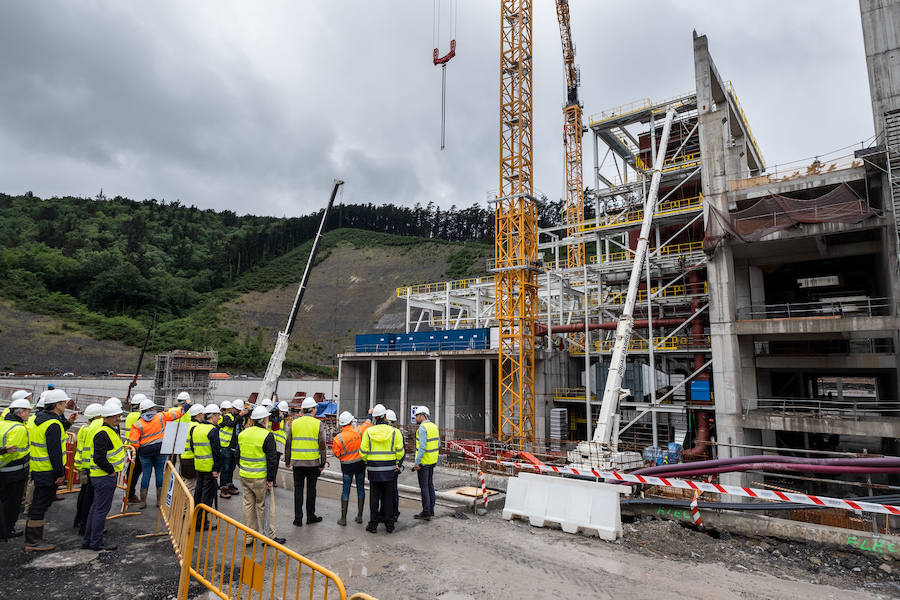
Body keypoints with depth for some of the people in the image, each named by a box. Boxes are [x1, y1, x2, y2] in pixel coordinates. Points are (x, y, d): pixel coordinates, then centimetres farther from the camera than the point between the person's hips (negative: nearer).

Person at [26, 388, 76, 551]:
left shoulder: (41, 417, 9)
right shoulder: (53, 424, -22)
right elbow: (54, 451, -23)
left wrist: (67, 422, 16)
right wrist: (60, 474, -18)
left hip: (38, 469, 10)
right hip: (48, 471, -10)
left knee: (37, 504, 18)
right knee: (41, 505, -1)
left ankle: (32, 539, 29)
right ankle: (34, 542, 7)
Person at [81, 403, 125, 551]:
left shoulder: (113, 429, 13)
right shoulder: (103, 434, -20)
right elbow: (99, 458, -25)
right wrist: (111, 471, -16)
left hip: (108, 475, 11)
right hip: (104, 477, -11)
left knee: (96, 507, 17)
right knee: (102, 509, -1)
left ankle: (87, 540, 28)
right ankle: (96, 543, 9)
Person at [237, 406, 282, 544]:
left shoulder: (242, 434, 6)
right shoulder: (267, 436, -16)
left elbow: (238, 455, 16)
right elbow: (272, 460, -17)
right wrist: (270, 480, -10)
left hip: (244, 476, 6)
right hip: (260, 478, -6)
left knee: (248, 505, 14)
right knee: (264, 506, 5)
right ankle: (268, 536, 15)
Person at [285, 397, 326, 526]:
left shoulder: (294, 423, 1)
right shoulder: (318, 424, -6)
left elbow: (288, 443, 4)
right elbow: (322, 445, -7)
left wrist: (287, 460, 15)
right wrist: (322, 463, 0)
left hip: (297, 462, 2)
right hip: (313, 462, -2)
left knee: (298, 489, 10)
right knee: (311, 489, 9)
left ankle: (298, 518, 14)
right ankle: (310, 517, 19)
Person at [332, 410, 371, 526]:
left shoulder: (338, 438, -18)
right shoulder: (359, 430, -12)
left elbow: (336, 454, -8)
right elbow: (367, 424, 9)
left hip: (347, 465, -2)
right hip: (361, 463, 2)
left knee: (346, 490, 6)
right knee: (360, 488, 11)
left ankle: (343, 518, 9)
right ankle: (359, 516, 17)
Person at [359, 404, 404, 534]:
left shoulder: (368, 432, -5)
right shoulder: (394, 431, -6)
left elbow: (363, 452, -3)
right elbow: (400, 451, -4)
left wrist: (367, 462, 16)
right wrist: (396, 462, 14)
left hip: (373, 469, 0)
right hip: (389, 469, 0)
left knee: (374, 497, 11)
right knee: (388, 497, 11)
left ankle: (373, 524, 16)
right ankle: (389, 524, 18)